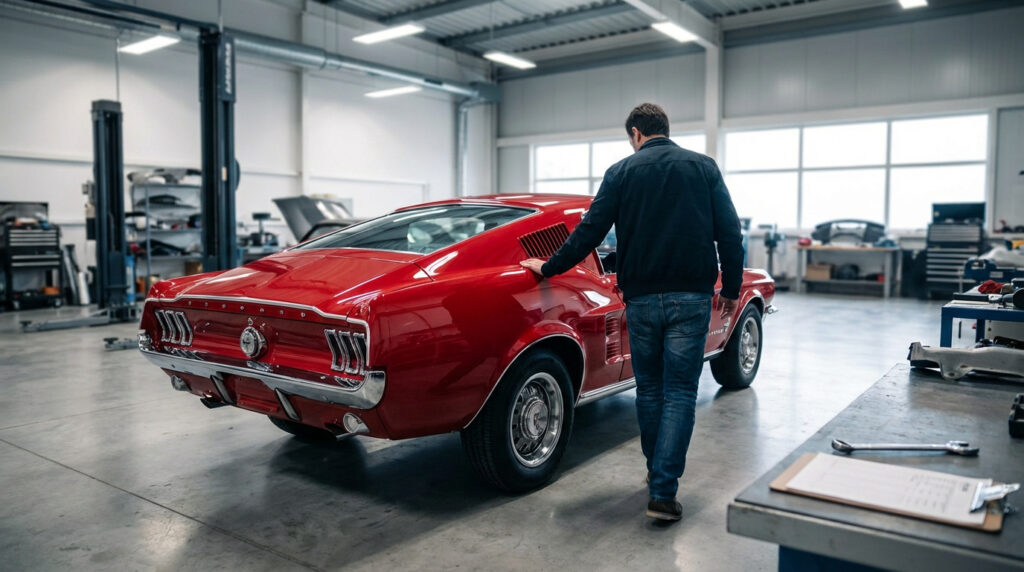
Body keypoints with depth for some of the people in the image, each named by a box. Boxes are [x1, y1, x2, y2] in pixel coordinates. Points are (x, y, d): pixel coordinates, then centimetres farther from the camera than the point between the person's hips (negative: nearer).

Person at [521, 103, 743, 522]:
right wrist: (731, 288, 12)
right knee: (679, 393, 2)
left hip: (641, 298, 1)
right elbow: (729, 232, 2)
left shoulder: (622, 171, 4)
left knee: (649, 389, 15)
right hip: (690, 297, 0)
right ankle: (663, 492, -3)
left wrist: (548, 268, 12)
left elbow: (590, 231, 1)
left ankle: (657, 472, 29)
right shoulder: (704, 167, 6)